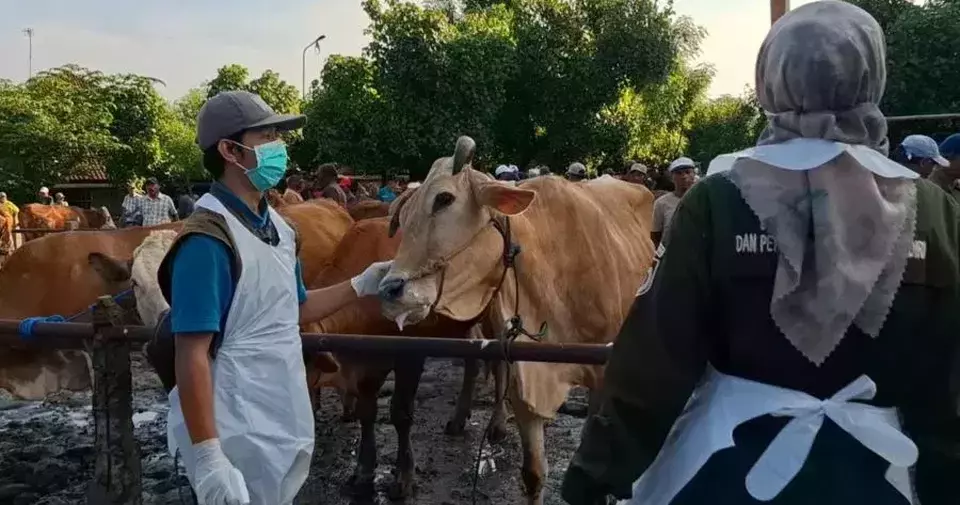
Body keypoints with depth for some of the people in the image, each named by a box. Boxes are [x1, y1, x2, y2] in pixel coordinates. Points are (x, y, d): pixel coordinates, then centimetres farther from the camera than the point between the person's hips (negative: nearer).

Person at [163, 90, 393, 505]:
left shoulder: (278, 226, 6)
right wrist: (207, 457, -25)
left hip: (286, 427, 8)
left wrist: (362, 285, 10)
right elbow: (192, 355, -22)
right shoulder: (208, 239, -20)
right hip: (237, 439, -8)